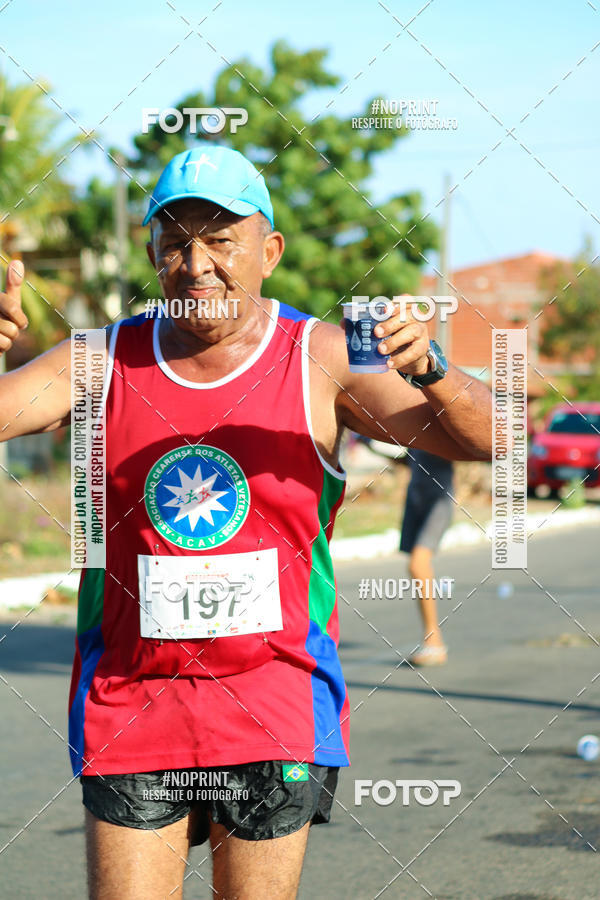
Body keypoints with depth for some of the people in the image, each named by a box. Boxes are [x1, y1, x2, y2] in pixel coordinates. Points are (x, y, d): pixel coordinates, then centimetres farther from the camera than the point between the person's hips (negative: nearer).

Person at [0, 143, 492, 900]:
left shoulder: (321, 360, -4)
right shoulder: (105, 363, 2)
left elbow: (483, 441, -11)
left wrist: (429, 369, -32)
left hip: (273, 707, -1)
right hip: (128, 701, 1)